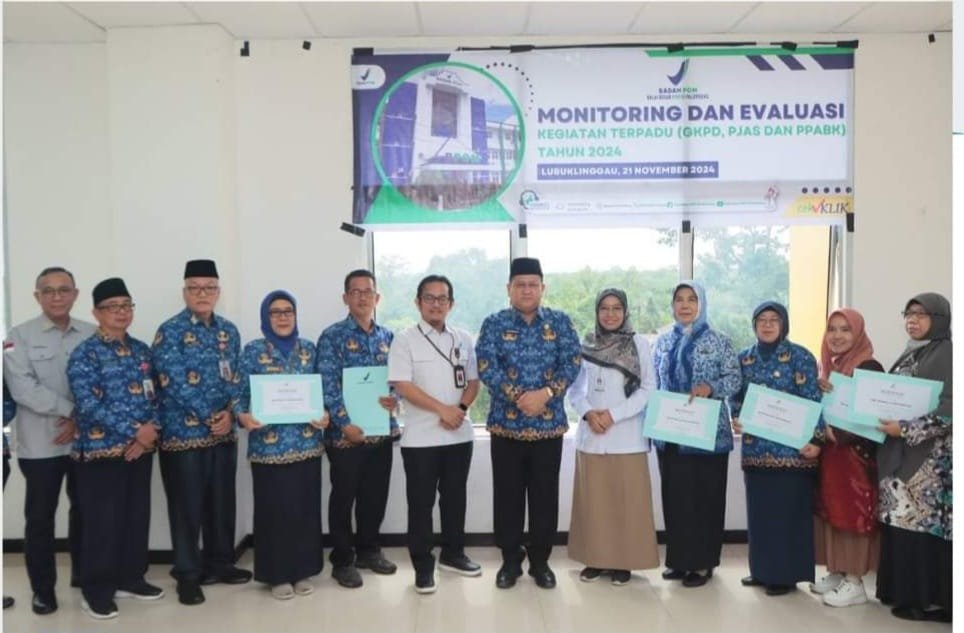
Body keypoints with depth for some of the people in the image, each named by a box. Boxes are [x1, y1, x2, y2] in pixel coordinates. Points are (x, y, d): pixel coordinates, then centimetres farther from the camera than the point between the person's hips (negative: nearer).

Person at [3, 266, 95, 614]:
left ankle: (84, 574, 32)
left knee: (85, 510, 13)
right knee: (40, 516, 5)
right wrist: (70, 409, -16)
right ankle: (43, 589, 19)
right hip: (40, 443, -2)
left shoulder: (92, 334, 4)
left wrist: (81, 420, -12)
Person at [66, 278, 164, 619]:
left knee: (137, 516, 13)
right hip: (101, 449, -5)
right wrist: (134, 431, -19)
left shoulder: (141, 350, 10)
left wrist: (150, 431, -9)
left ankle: (131, 578, 28)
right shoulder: (85, 353, -7)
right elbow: (90, 405, -16)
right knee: (102, 521, 1)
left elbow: (154, 396, 9)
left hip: (141, 449, 6)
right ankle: (96, 590, 16)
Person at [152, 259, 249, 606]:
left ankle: (220, 563, 28)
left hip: (224, 431, 5)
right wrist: (209, 416, -15)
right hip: (184, 433, -5)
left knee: (222, 501, 13)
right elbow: (173, 383, -15)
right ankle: (188, 574, 16)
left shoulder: (229, 330, 10)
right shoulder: (170, 331, -7)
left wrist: (230, 412, -8)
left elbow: (237, 377, 9)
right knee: (187, 506, 3)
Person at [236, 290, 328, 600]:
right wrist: (243, 416, -21)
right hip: (268, 444, -3)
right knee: (274, 509, 3)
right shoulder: (253, 351, 0)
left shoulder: (309, 349, 7)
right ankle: (278, 575, 18)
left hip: (307, 442, 3)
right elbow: (241, 394, -2)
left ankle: (303, 571, 23)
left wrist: (325, 415, -8)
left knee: (306, 507, 8)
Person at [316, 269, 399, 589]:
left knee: (376, 495, 14)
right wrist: (344, 423, -19)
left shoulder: (388, 337, 10)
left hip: (382, 430, 5)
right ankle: (343, 560, 19)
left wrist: (395, 398, -10)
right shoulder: (332, 336, -5)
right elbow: (327, 385, -12)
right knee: (343, 497, 6)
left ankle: (368, 550, 31)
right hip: (345, 432, -5)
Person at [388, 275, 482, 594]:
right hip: (420, 437, -4)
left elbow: (473, 382, 10)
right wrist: (443, 409, -16)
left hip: (459, 434, 4)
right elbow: (402, 386, -12)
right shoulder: (405, 340, -5)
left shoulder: (463, 339, 8)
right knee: (421, 502, 3)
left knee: (454, 496, 14)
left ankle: (453, 554, 30)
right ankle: (423, 565, 14)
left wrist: (461, 408, -10)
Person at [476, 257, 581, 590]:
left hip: (549, 425, 1)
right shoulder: (494, 323, 1)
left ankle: (540, 561, 23)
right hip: (506, 424, 0)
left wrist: (546, 393, -18)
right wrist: (518, 397, -20)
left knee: (545, 495, 8)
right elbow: (486, 367, -10)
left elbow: (572, 363, -3)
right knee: (507, 495, 7)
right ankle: (511, 560, 22)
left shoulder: (560, 321, 5)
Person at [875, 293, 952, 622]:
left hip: (930, 456, -8)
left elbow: (949, 409, -17)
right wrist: (884, 420, 2)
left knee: (923, 521, -5)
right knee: (900, 520, 9)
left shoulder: (947, 354, -8)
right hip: (900, 453, 8)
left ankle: (929, 599, 4)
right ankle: (903, 590, 17)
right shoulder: (908, 355, 16)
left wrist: (907, 429, -21)